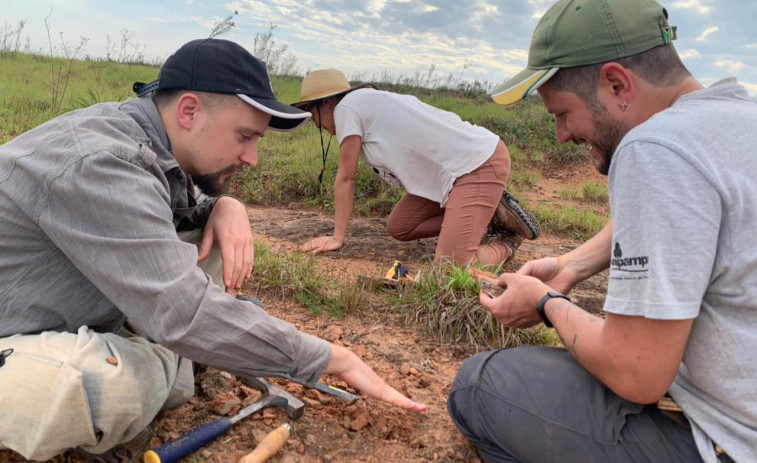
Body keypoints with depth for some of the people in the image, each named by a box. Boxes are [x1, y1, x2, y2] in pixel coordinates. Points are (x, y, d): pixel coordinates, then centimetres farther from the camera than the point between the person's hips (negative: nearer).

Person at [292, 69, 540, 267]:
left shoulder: (347, 106, -7)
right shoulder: (369, 104, 18)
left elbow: (346, 178, -5)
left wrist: (337, 237, 2)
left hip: (481, 163, -10)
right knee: (398, 228, 14)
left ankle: (507, 241, 7)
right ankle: (489, 212, 16)